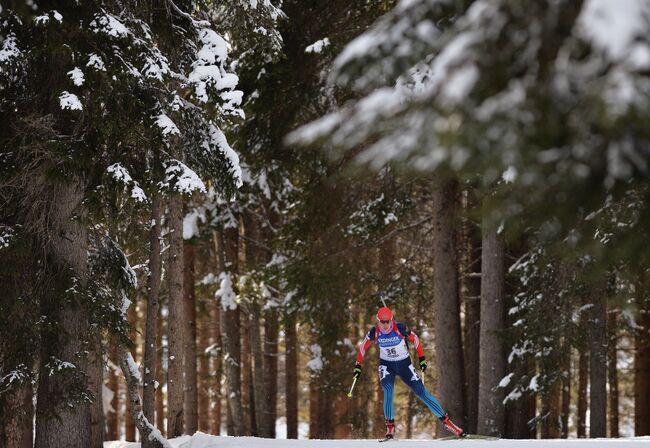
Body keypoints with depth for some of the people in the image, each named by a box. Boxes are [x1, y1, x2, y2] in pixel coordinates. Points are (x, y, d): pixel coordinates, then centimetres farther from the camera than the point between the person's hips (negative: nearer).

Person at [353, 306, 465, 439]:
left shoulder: (400, 328, -21)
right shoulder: (374, 332, -16)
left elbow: (414, 339, -6)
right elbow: (363, 346, 0)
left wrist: (421, 358, -3)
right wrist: (358, 365, -1)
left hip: (404, 364, -1)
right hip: (386, 365, 1)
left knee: (422, 392, -3)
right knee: (388, 390, -26)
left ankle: (446, 420, 2)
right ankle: (390, 427, -17)